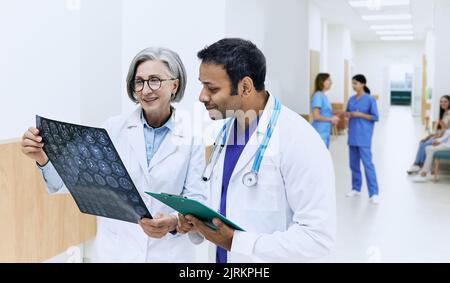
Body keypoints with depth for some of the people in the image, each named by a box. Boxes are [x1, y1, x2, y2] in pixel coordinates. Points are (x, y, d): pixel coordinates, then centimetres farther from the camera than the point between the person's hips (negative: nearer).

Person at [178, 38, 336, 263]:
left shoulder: (298, 140, -23)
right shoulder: (227, 129, 2)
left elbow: (318, 235, -24)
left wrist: (235, 242, -25)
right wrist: (198, 219, -7)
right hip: (221, 256, 7)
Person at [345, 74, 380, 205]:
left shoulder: (370, 99, -7)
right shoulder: (351, 99, 10)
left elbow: (375, 117, -8)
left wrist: (360, 115, -16)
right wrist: (348, 114, -4)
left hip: (364, 137, -6)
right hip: (352, 136, 6)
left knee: (367, 164, -10)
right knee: (354, 163, 12)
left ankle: (374, 193, -7)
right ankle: (356, 188, 24)